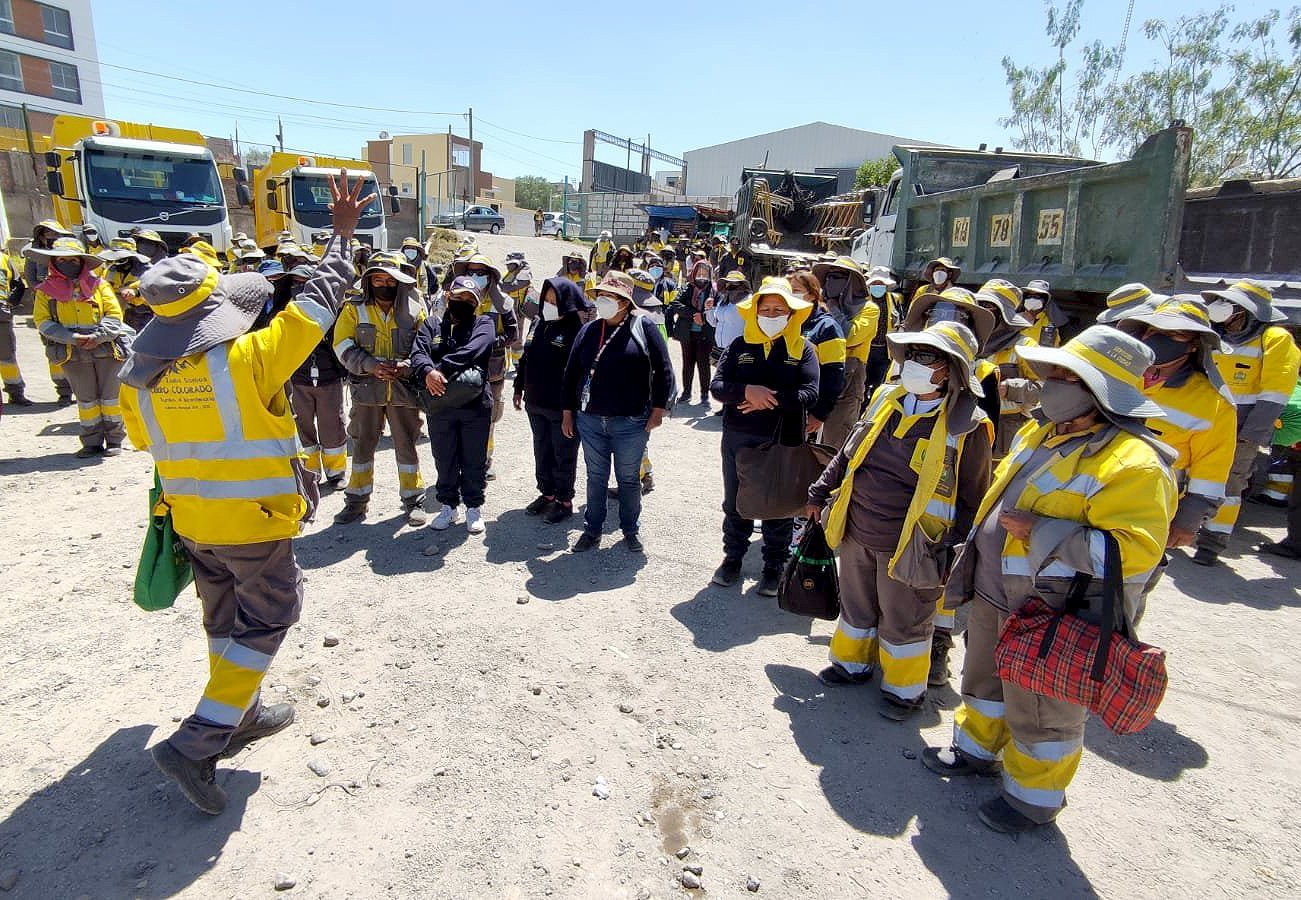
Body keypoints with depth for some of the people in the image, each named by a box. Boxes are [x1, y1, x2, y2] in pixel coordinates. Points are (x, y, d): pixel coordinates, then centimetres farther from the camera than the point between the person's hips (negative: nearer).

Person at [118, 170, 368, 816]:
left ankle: (240, 716, 39)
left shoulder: (139, 376, -5)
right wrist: (342, 234, -3)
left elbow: (144, 439, 13)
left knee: (226, 620, 22)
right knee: (264, 622, 9)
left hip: (191, 524, 6)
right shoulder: (248, 358, -23)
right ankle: (198, 742, 5)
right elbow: (318, 301, -14)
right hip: (256, 525, -6)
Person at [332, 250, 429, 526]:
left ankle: (413, 500, 18)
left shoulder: (414, 310, 2)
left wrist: (406, 366, -18)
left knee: (406, 445, 6)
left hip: (403, 388, -1)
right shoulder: (354, 309, 2)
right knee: (362, 444, 10)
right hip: (367, 387, 1)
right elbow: (343, 347, -3)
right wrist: (371, 365, -19)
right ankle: (357, 501, 24)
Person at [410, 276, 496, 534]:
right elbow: (418, 353, -7)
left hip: (476, 405, -2)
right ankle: (449, 506, 30)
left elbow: (474, 349, -17)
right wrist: (427, 371, -29)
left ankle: (474, 507, 25)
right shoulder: (432, 325, 10)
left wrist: (442, 369, -25)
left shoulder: (484, 324, 3)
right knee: (444, 460, 13)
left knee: (475, 460, 8)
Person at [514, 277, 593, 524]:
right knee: (542, 450, 18)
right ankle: (547, 493, 34)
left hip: (562, 407, -7)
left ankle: (564, 501, 21)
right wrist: (519, 389, 17)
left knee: (563, 455, 7)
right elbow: (525, 358, 16)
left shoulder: (577, 329, -16)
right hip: (536, 403, 7)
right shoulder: (539, 322, 6)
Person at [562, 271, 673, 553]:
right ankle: (592, 530, 28)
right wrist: (568, 411, 8)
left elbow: (663, 370, -4)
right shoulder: (589, 330, 6)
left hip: (631, 422, -3)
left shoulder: (643, 328, -5)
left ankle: (631, 530, 29)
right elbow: (571, 373, 11)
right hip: (590, 420, 3)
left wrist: (658, 409, -8)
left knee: (629, 479, 11)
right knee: (595, 477, 14)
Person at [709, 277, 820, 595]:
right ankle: (733, 558, 33)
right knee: (735, 504, 15)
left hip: (784, 443, -2)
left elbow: (809, 394, -13)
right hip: (738, 440, 2)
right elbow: (717, 386, -7)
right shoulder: (740, 345, 2)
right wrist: (747, 391, -24)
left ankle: (774, 566, 28)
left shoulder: (803, 349, -2)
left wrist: (770, 398, -21)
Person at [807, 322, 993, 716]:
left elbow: (972, 501, -10)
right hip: (857, 534, 5)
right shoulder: (886, 398, 0)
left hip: (909, 547, -5)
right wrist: (820, 493, 15)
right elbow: (848, 454, 12)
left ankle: (905, 688, 39)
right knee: (856, 607, 24)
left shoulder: (966, 426, -15)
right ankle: (853, 663, 48)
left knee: (904, 623, 15)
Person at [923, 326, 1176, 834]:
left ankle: (1035, 796, 36)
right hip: (995, 594, 8)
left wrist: (1040, 532, -31)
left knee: (1040, 711, 12)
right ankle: (976, 749, 50)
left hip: (1053, 618, -8)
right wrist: (982, 538, 20)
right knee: (985, 681, 26)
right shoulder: (1041, 432, 3)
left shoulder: (1133, 463, -24)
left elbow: (1134, 551, -31)